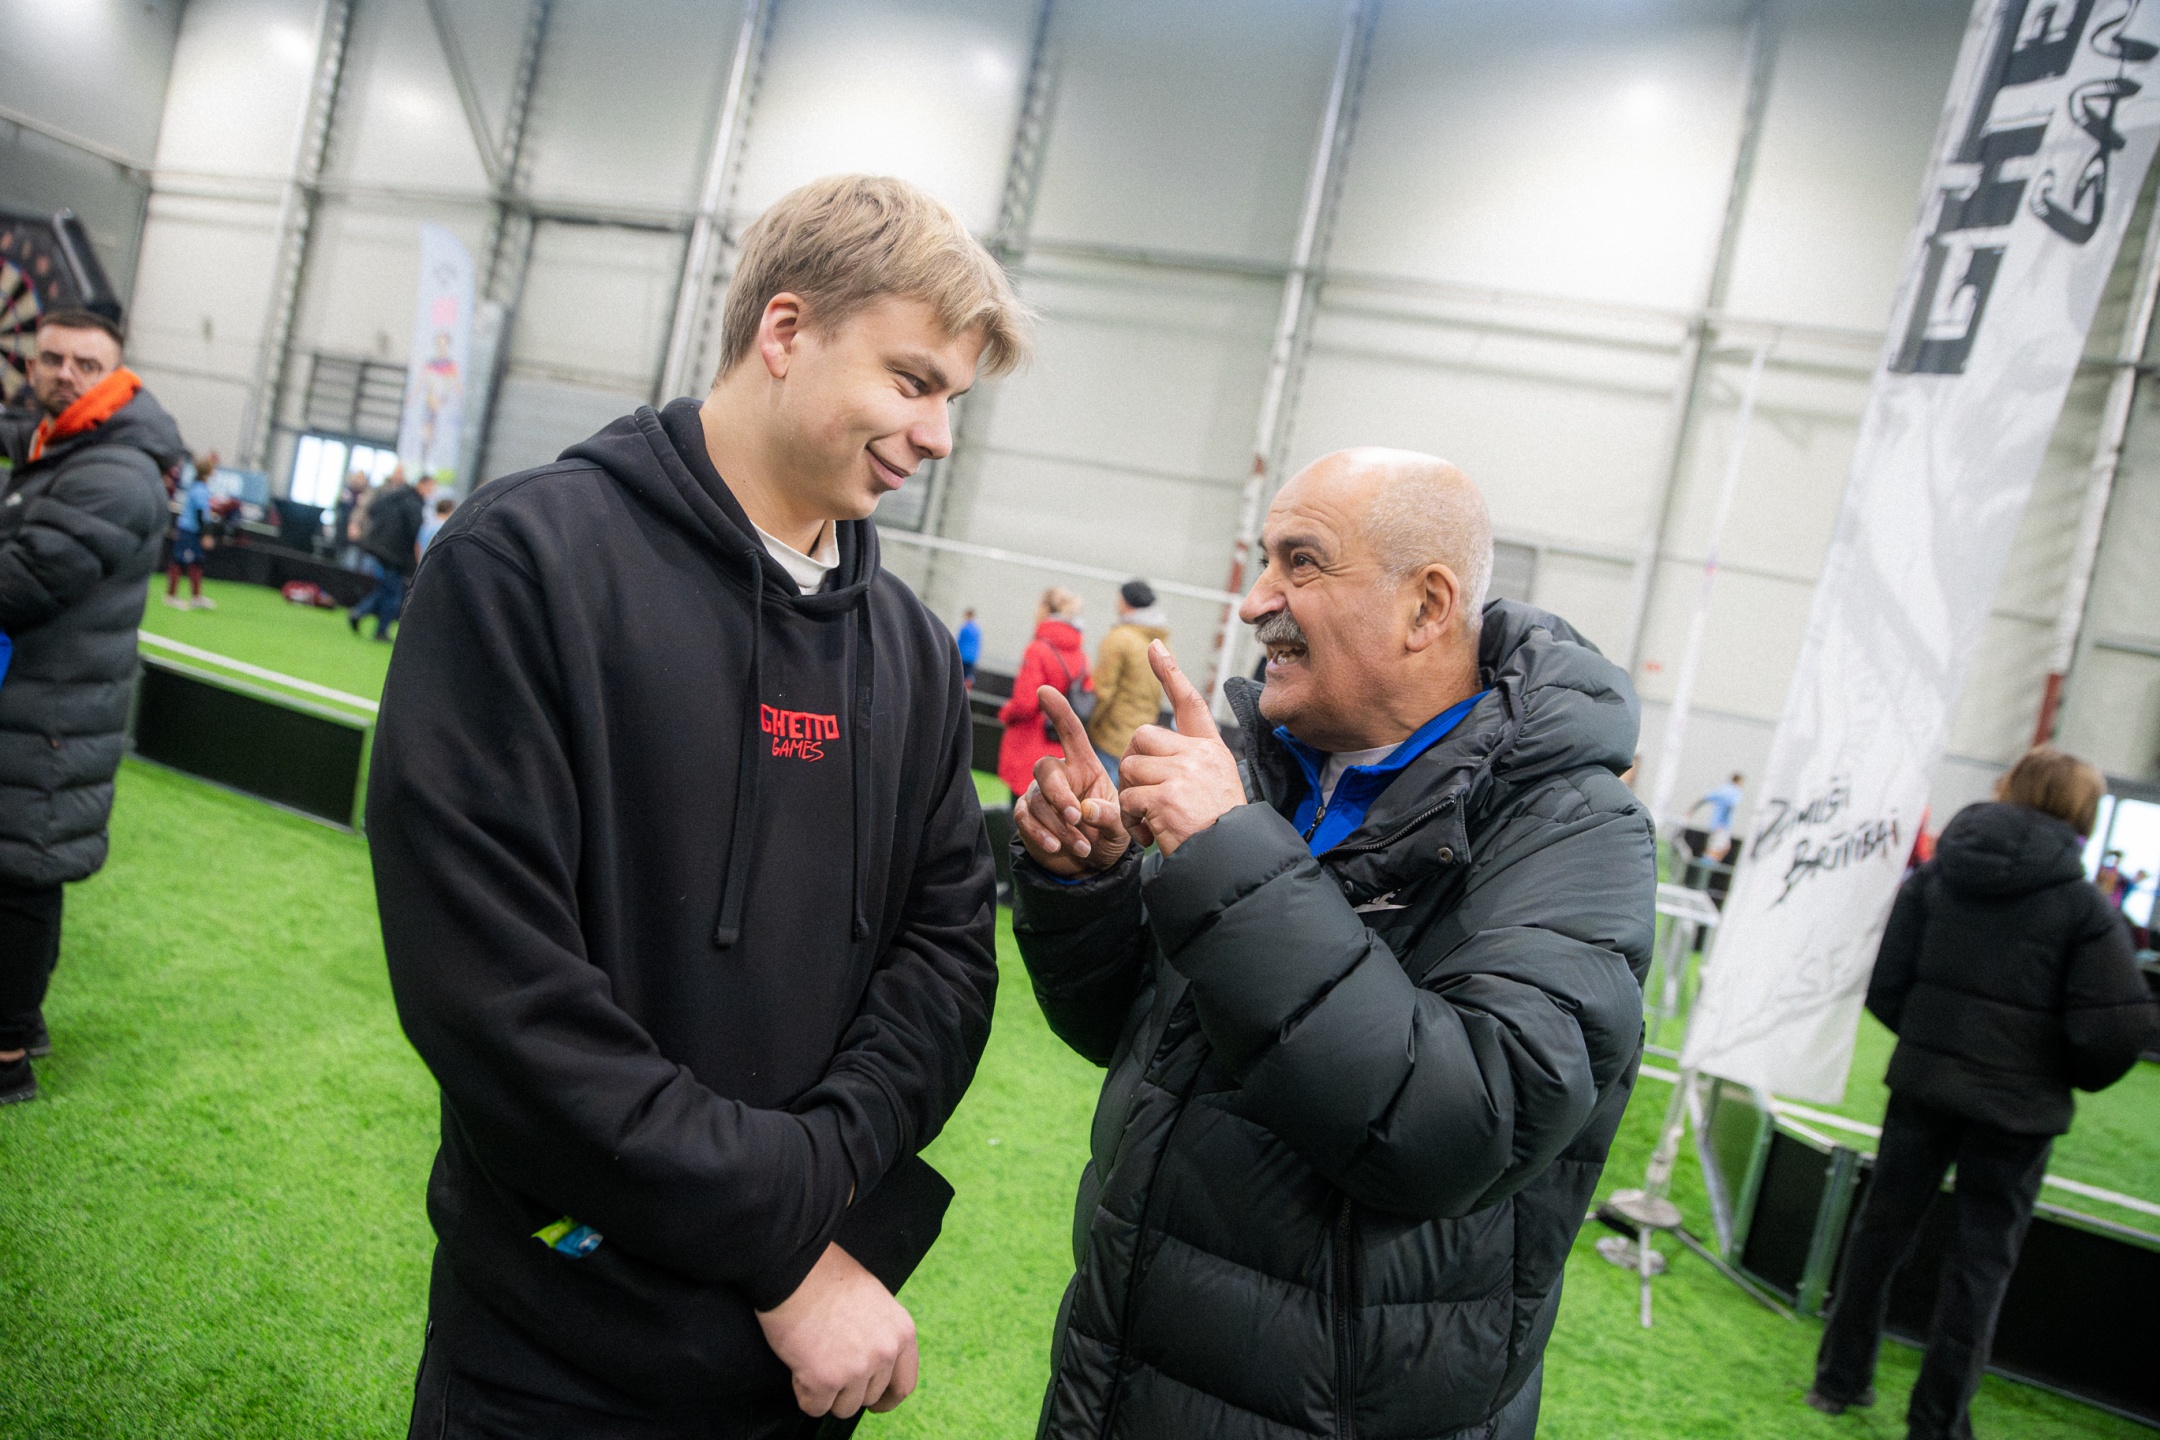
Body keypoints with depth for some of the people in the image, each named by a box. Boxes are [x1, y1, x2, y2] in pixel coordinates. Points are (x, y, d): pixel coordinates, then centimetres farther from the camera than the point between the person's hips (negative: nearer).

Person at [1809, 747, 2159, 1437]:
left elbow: (1883, 980, -3)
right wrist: (2080, 1074, 6)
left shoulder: (1937, 874, -2)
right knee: (1982, 1256, 10)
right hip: (2016, 1101, -2)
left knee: (1883, 1224, 15)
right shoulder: (2083, 904, -10)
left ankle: (1840, 1379, 26)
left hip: (1923, 1079, 3)